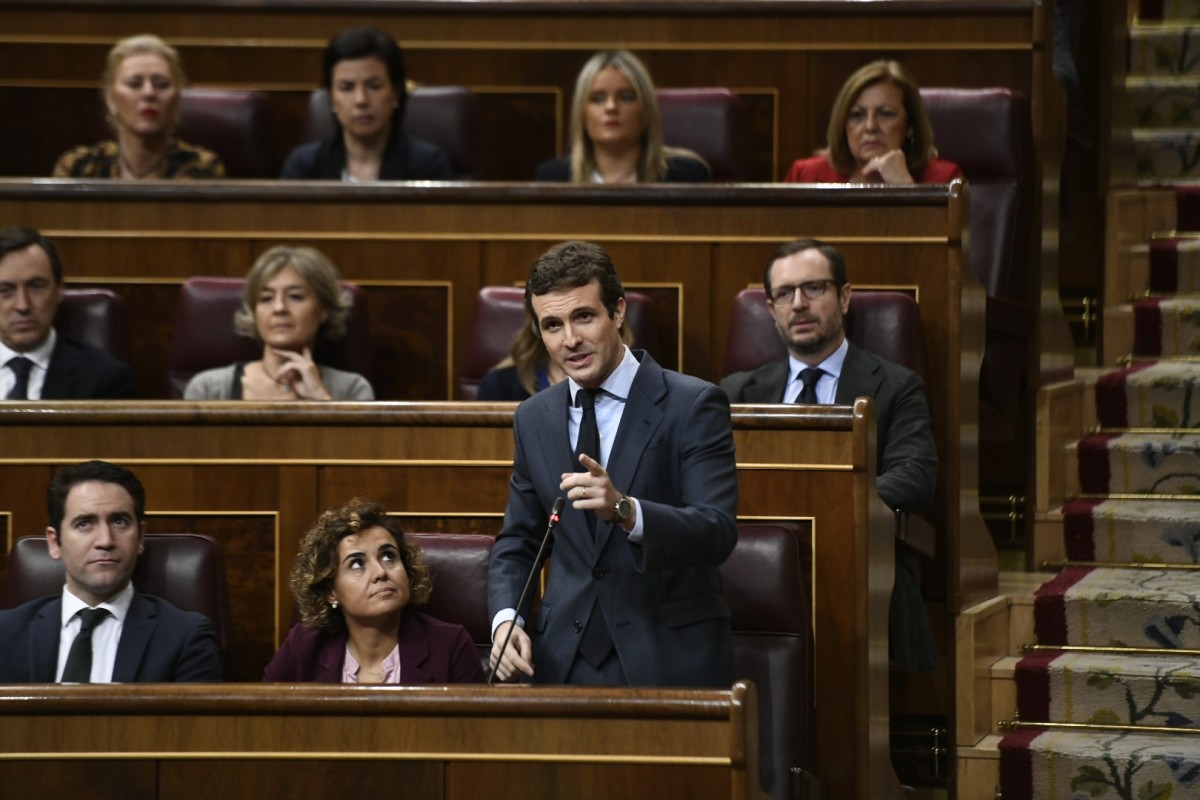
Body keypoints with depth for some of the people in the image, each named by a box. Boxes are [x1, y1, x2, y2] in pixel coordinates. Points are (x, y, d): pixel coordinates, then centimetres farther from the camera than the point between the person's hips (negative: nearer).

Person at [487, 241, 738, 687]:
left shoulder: (693, 406, -6)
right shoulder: (533, 420, 10)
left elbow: (718, 533, -17)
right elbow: (516, 542, 18)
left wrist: (624, 509, -34)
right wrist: (505, 618, -3)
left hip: (669, 662, -4)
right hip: (566, 661, 4)